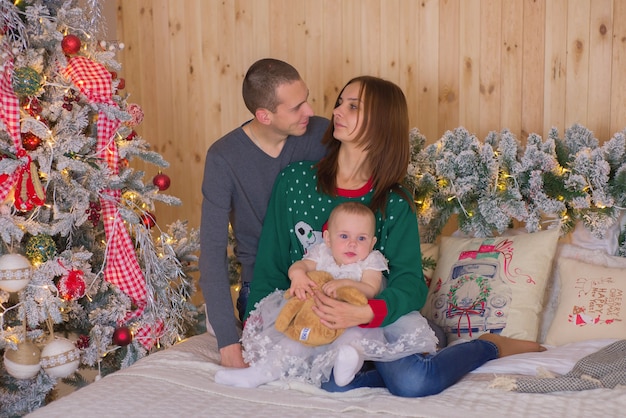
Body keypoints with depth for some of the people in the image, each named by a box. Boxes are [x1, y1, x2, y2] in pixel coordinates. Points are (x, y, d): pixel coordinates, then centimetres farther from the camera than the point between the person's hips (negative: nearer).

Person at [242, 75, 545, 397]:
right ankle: (407, 362, -3)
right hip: (308, 319, 1)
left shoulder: (394, 204, -3)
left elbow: (410, 283, -13)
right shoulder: (295, 180, 1)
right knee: (337, 383, -31)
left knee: (414, 384, -26)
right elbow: (270, 264, 5)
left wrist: (364, 314, -32)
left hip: (376, 319, -1)